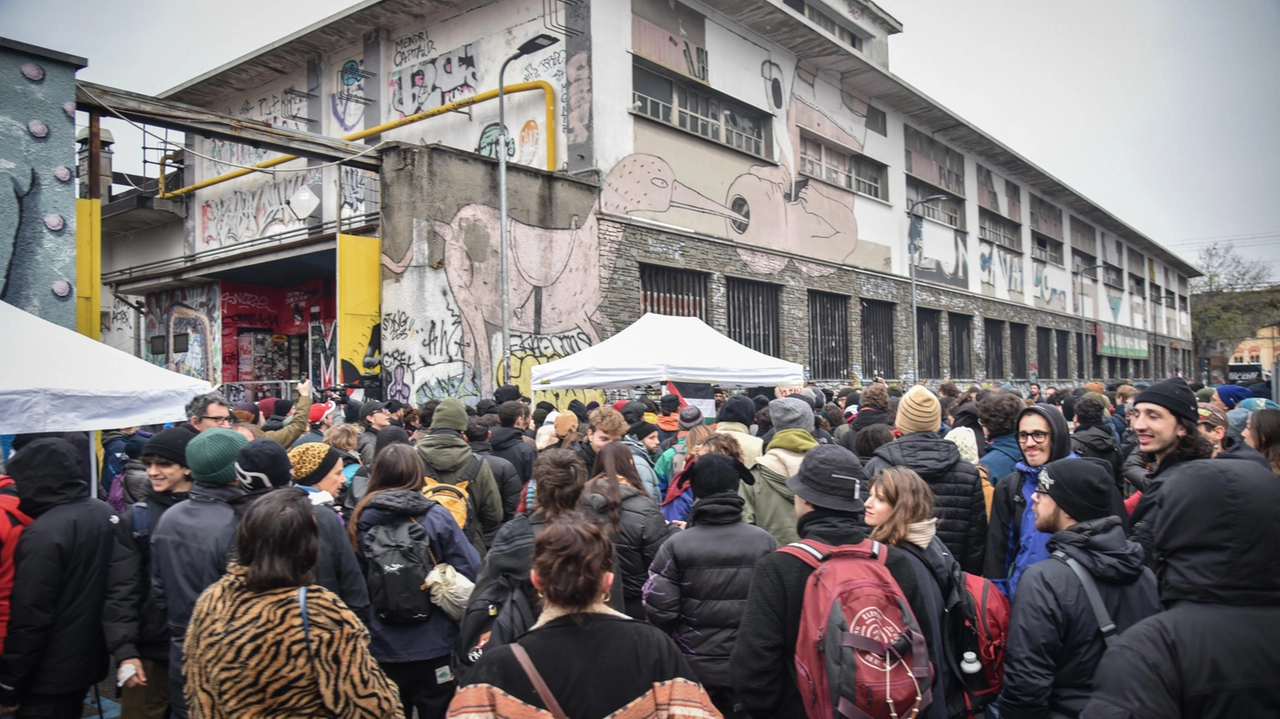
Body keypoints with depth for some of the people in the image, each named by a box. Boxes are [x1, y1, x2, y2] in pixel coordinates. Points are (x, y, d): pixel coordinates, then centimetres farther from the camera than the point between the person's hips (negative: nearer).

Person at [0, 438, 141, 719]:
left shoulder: (43, 533, -23)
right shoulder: (105, 514, 0)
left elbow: (29, 618, -19)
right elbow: (123, 585, -6)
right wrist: (126, 648, -9)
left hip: (49, 674, -7)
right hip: (87, 660, 7)